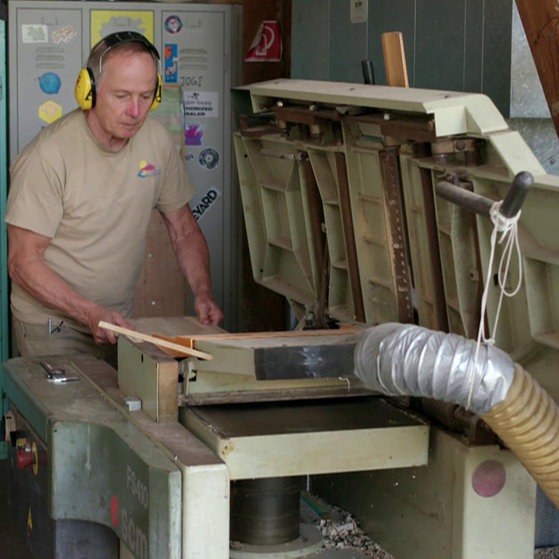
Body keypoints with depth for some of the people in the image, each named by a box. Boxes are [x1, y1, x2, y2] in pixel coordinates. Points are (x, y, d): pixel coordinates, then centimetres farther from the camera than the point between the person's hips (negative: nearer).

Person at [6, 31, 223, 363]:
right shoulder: (49, 155, -20)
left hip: (119, 320, 5)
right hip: (53, 328, -5)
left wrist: (203, 293, -8)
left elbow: (184, 230, 8)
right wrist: (91, 314, -28)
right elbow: (23, 262, -18)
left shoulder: (157, 140, -3)